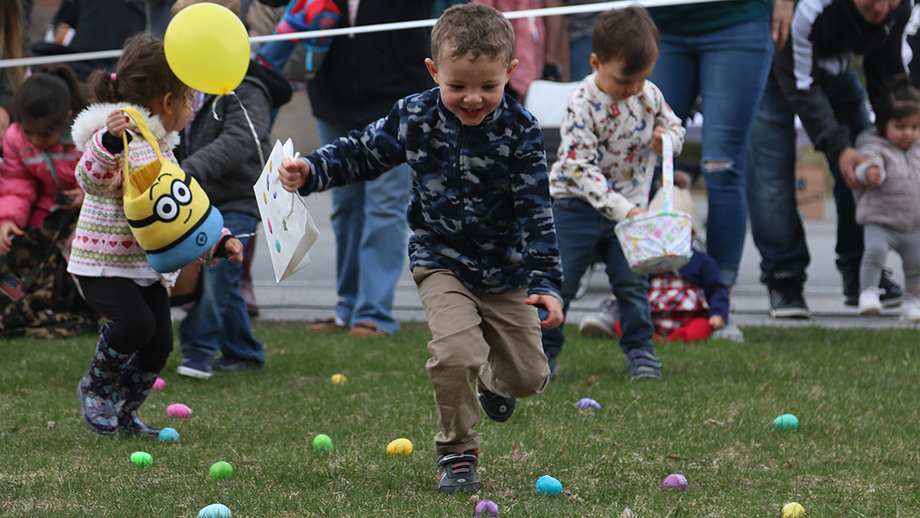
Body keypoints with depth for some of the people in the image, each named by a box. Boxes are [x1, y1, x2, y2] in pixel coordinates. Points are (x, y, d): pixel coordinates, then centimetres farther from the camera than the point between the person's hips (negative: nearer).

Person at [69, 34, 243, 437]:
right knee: (135, 324, -24)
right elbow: (90, 179, -35)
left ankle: (124, 412, 22)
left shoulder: (161, 147, 14)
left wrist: (217, 241, 11)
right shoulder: (115, 138, -16)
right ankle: (95, 387, 4)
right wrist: (109, 143, -53)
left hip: (147, 264, 9)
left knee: (159, 342, 2)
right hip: (103, 262, -9)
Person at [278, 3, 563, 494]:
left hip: (505, 269, 1)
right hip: (441, 259, -1)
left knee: (528, 376, 8)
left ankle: (491, 378, 47)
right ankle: (457, 453, -4)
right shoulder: (414, 117, -11)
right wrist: (310, 170, -11)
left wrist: (546, 281, -20)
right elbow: (363, 153, 4)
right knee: (454, 352, -25)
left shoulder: (519, 130, -15)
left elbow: (535, 210, -13)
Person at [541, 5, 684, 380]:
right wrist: (621, 209, -33)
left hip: (628, 205, 4)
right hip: (576, 204, -4)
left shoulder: (649, 95, -6)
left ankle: (639, 349, 12)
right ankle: (543, 349, 13)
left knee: (632, 280, 2)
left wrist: (667, 139, -14)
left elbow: (674, 126, 13)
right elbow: (580, 168, -26)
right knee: (559, 280, 0)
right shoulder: (583, 103, -22)